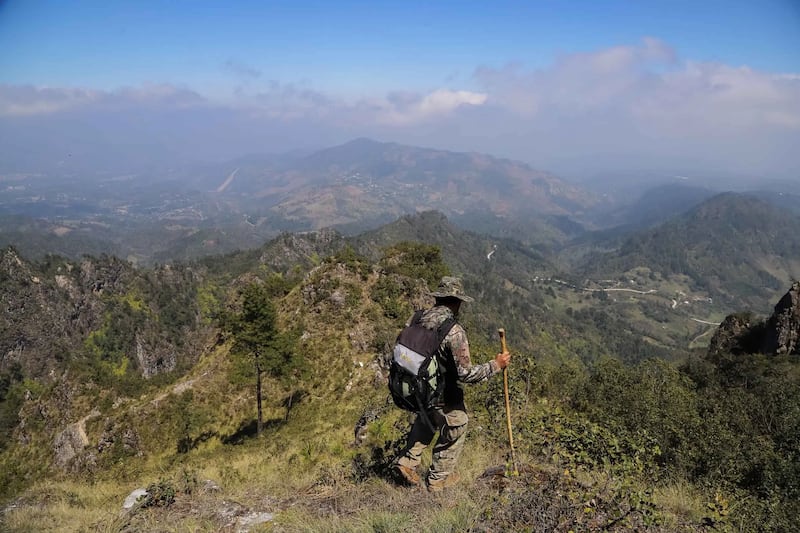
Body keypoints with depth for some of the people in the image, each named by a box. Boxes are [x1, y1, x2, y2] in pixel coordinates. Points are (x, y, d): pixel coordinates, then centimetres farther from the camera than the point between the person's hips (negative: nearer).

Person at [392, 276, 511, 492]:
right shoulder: (454, 331, -28)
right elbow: (466, 373, -26)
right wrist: (495, 365, -13)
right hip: (444, 397, -6)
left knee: (425, 421, 33)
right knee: (455, 431, 19)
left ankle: (406, 462, 32)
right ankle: (438, 478, 35)